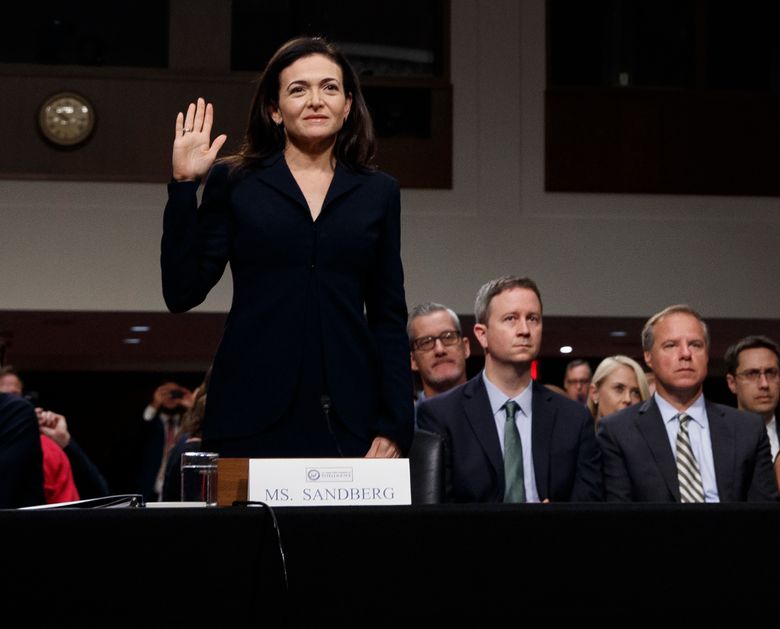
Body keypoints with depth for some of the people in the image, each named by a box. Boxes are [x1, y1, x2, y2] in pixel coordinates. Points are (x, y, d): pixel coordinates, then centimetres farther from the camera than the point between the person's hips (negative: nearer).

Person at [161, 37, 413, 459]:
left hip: (348, 422, 1)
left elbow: (389, 318, 10)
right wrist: (183, 186, -5)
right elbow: (182, 294, 0)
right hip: (252, 420, -1)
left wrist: (394, 427, 1)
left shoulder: (377, 192, 11)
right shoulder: (233, 182, 6)